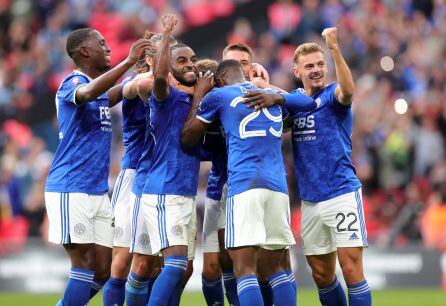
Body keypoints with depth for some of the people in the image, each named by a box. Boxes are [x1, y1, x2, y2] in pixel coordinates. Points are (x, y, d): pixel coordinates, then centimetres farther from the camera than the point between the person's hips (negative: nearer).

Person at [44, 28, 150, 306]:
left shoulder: (99, 86, 15)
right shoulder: (74, 82, -11)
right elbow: (87, 93, -35)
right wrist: (129, 62, -36)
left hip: (98, 192, 9)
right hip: (70, 189, -9)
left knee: (102, 271, 6)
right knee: (86, 265, -12)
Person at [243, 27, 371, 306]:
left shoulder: (332, 94, -6)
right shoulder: (294, 98, 13)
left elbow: (348, 91, -28)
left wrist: (335, 49, -41)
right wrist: (273, 98, -18)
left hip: (342, 193, -6)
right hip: (310, 201, 6)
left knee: (351, 269, -11)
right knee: (322, 275, 10)